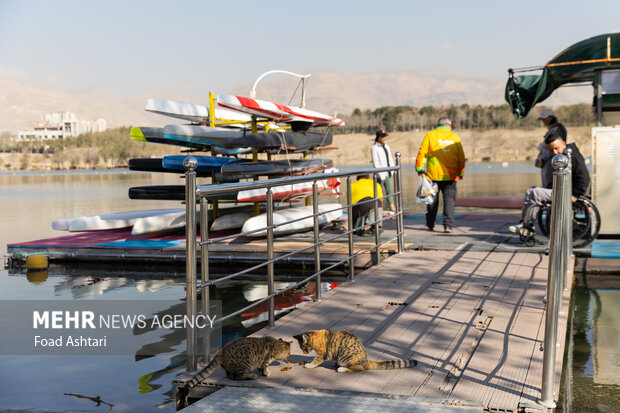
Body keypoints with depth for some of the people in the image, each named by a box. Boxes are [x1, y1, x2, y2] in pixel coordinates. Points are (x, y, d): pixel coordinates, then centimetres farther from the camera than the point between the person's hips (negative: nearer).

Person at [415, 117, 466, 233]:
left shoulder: (430, 135, 4)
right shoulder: (455, 137, 7)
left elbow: (422, 152, -4)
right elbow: (461, 157, 8)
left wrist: (420, 168, -3)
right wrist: (461, 172, 16)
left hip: (433, 174, 0)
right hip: (450, 175, 0)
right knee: (449, 200, 2)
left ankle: (430, 224, 19)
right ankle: (448, 225, -9)